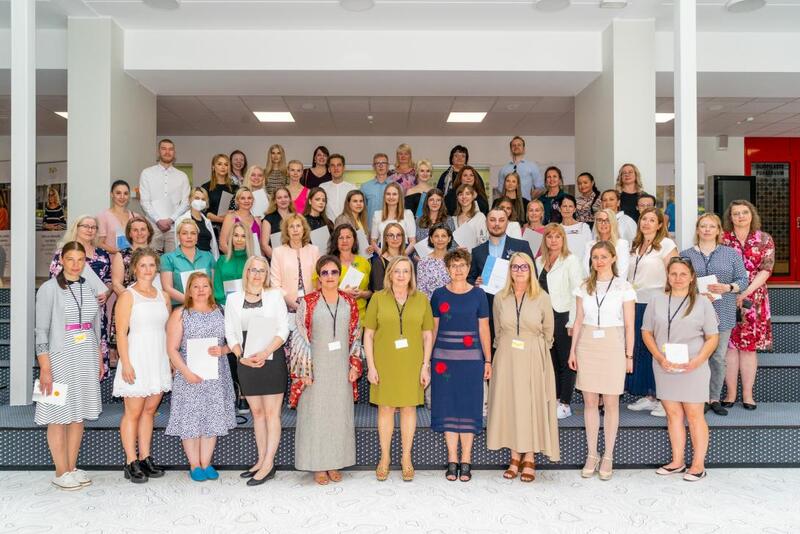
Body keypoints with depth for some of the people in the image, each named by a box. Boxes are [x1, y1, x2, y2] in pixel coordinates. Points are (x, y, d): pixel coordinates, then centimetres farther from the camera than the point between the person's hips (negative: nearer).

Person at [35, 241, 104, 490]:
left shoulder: (89, 288, 9)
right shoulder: (49, 289, -6)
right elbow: (41, 331, -9)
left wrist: (99, 359, 13)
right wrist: (45, 367, -13)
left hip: (86, 360, 5)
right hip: (59, 359, -5)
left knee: (78, 414, 9)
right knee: (59, 416, 0)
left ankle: (72, 467, 20)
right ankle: (61, 472, 10)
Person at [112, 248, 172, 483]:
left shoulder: (163, 296, 12)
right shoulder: (128, 296, -4)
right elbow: (121, 333, -9)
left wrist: (172, 361, 11)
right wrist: (126, 363, -16)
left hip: (159, 360, 5)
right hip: (136, 360, -5)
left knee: (149, 410, 11)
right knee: (133, 412, 0)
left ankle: (145, 458, 20)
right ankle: (131, 463, 7)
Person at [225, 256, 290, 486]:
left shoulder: (275, 295, 1)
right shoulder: (234, 299, 8)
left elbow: (283, 330, -4)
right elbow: (230, 333, 6)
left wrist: (264, 353, -16)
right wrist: (242, 357, -9)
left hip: (272, 359, -3)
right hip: (246, 361, 3)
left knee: (271, 413, -2)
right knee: (256, 412, 11)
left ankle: (268, 464, 2)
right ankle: (261, 460, 20)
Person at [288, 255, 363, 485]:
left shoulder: (349, 303, 5)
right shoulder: (308, 302, -4)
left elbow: (355, 336, 10)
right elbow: (300, 337, -4)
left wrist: (355, 365, 3)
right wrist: (305, 370, -8)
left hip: (341, 368, 3)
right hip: (316, 368, -3)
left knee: (340, 413, 8)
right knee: (316, 414, 3)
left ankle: (335, 463, 22)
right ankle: (318, 466, 15)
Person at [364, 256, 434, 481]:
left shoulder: (421, 299, 4)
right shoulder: (378, 298, 0)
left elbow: (428, 335, 6)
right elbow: (368, 335, 1)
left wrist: (426, 365, 0)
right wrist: (371, 366, -5)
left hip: (411, 363, 1)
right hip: (384, 363, -1)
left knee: (409, 407, 8)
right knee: (385, 408, 6)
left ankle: (406, 457, 22)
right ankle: (385, 457, 21)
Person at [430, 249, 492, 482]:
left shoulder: (478, 294, 3)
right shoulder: (439, 294, 5)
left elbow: (483, 329, 5)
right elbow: (433, 328, 8)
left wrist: (488, 360, 2)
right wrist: (427, 359, 4)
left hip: (471, 358, 0)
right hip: (443, 357, 1)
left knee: (469, 407, 2)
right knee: (448, 408, 4)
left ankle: (466, 461, 12)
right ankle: (452, 460, 14)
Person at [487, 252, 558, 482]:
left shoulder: (542, 298, -2)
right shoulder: (500, 298, 3)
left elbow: (548, 332, 6)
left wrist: (535, 351, 10)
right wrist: (506, 349, 12)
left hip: (534, 359, -2)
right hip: (506, 358, 2)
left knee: (532, 404, 2)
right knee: (509, 403, 4)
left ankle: (530, 458, 13)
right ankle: (515, 457, 16)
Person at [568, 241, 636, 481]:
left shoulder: (624, 287, -1)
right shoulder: (584, 287, 7)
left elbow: (629, 325, 0)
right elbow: (578, 321, 10)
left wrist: (629, 355, -3)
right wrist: (572, 350, 6)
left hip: (612, 346, -3)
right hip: (587, 346, 3)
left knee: (610, 403, 4)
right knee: (590, 401, 7)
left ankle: (608, 457, 16)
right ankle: (592, 455, 18)